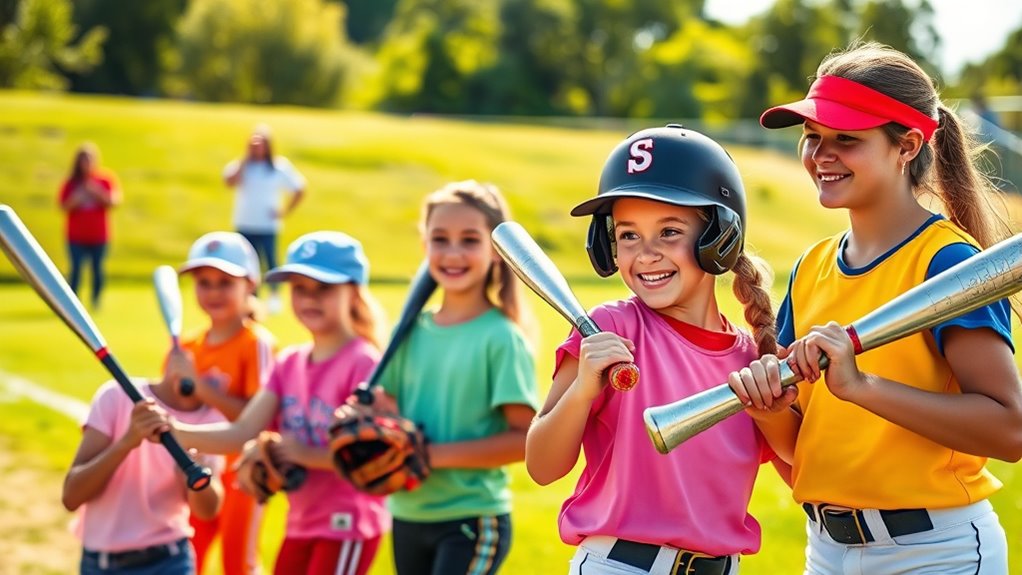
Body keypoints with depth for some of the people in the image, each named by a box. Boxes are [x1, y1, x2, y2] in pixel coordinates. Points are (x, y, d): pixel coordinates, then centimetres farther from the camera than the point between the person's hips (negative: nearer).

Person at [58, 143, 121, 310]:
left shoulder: (106, 179, 2)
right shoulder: (71, 183, 2)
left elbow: (114, 201, -6)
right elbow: (64, 207, 0)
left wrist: (98, 194, -19)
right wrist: (75, 200, -19)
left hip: (99, 236, 0)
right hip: (77, 237, 0)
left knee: (97, 269, 4)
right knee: (76, 268, -7)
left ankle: (96, 301, 17)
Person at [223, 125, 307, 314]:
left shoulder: (281, 167, 1)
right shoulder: (240, 166, 1)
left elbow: (299, 190, 6)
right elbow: (231, 182, -20)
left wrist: (285, 211, -2)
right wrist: (246, 158, -16)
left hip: (268, 225, -1)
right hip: (244, 225, 1)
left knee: (270, 260, -6)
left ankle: (274, 296, 6)